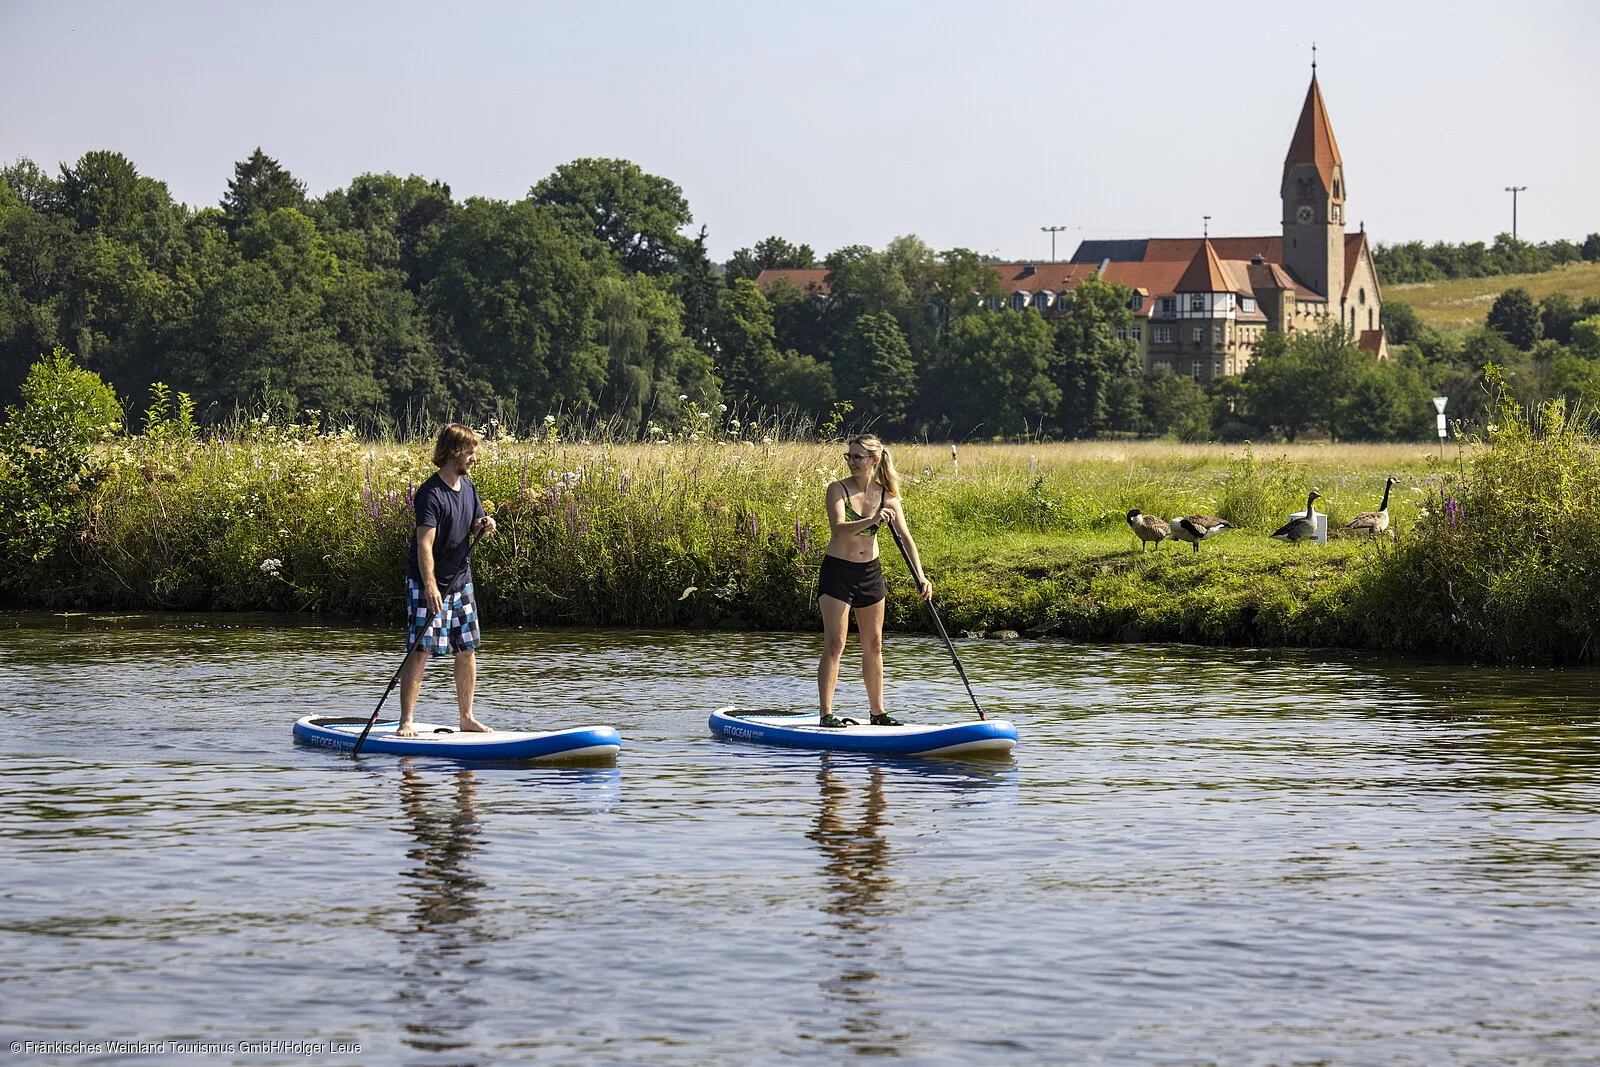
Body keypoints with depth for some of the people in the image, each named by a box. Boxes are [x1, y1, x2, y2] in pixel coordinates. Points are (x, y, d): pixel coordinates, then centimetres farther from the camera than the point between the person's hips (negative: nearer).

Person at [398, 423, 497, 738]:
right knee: (420, 651, -9)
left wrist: (484, 527, -7)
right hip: (428, 584, -8)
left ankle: (466, 717, 21)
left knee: (467, 650, 11)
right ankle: (406, 722, -7)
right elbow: (424, 544, -25)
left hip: (461, 581, 8)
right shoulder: (431, 493, -18)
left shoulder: (467, 487, 7)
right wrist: (430, 586, -35)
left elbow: (474, 528, 18)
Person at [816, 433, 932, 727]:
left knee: (873, 645, 12)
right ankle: (826, 714, -11)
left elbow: (906, 538, -4)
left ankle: (878, 713, 21)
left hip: (870, 571, 5)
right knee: (834, 645, -10)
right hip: (837, 571, -5)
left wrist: (920, 576, -16)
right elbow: (838, 528, -27)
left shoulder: (887, 496, -1)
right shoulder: (838, 490, -12)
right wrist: (872, 520, -43)